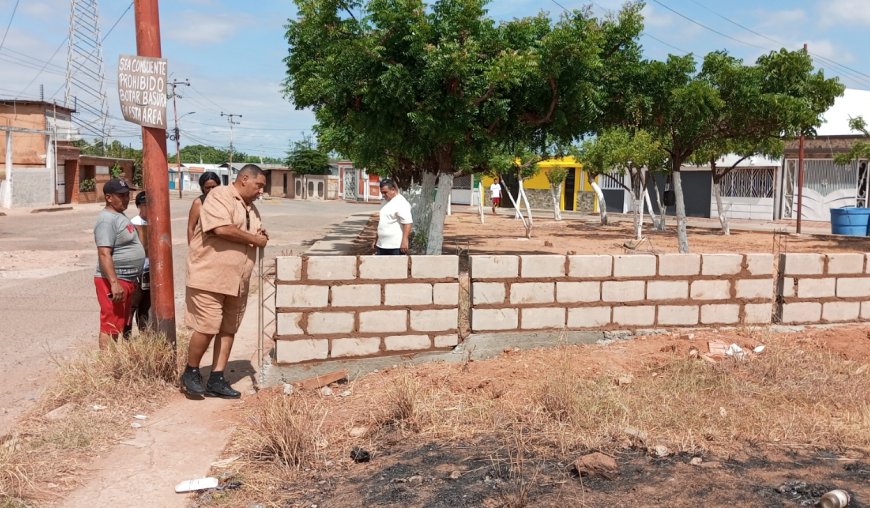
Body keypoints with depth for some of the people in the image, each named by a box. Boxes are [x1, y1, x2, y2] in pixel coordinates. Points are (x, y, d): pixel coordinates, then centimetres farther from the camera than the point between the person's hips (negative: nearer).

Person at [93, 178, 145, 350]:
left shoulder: (119, 216, 16)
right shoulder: (107, 220, -16)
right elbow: (104, 254, -24)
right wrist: (114, 283, -30)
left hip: (127, 280, 10)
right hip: (113, 280, -10)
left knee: (120, 326, 16)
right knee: (110, 327, -8)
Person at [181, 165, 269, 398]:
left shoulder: (252, 209, 18)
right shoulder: (219, 196, -9)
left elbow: (256, 237, 31)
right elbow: (222, 229, -24)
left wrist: (262, 237, 6)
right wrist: (254, 239, -12)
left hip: (237, 281, 9)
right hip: (209, 276, -8)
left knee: (228, 330, 8)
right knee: (206, 328, -8)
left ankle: (216, 379, 16)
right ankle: (191, 372, 13)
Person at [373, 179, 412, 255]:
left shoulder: (401, 203, -14)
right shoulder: (386, 202, 16)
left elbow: (407, 223, -22)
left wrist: (404, 241, -27)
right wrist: (376, 240, 25)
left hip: (396, 246, -10)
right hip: (382, 245, 10)